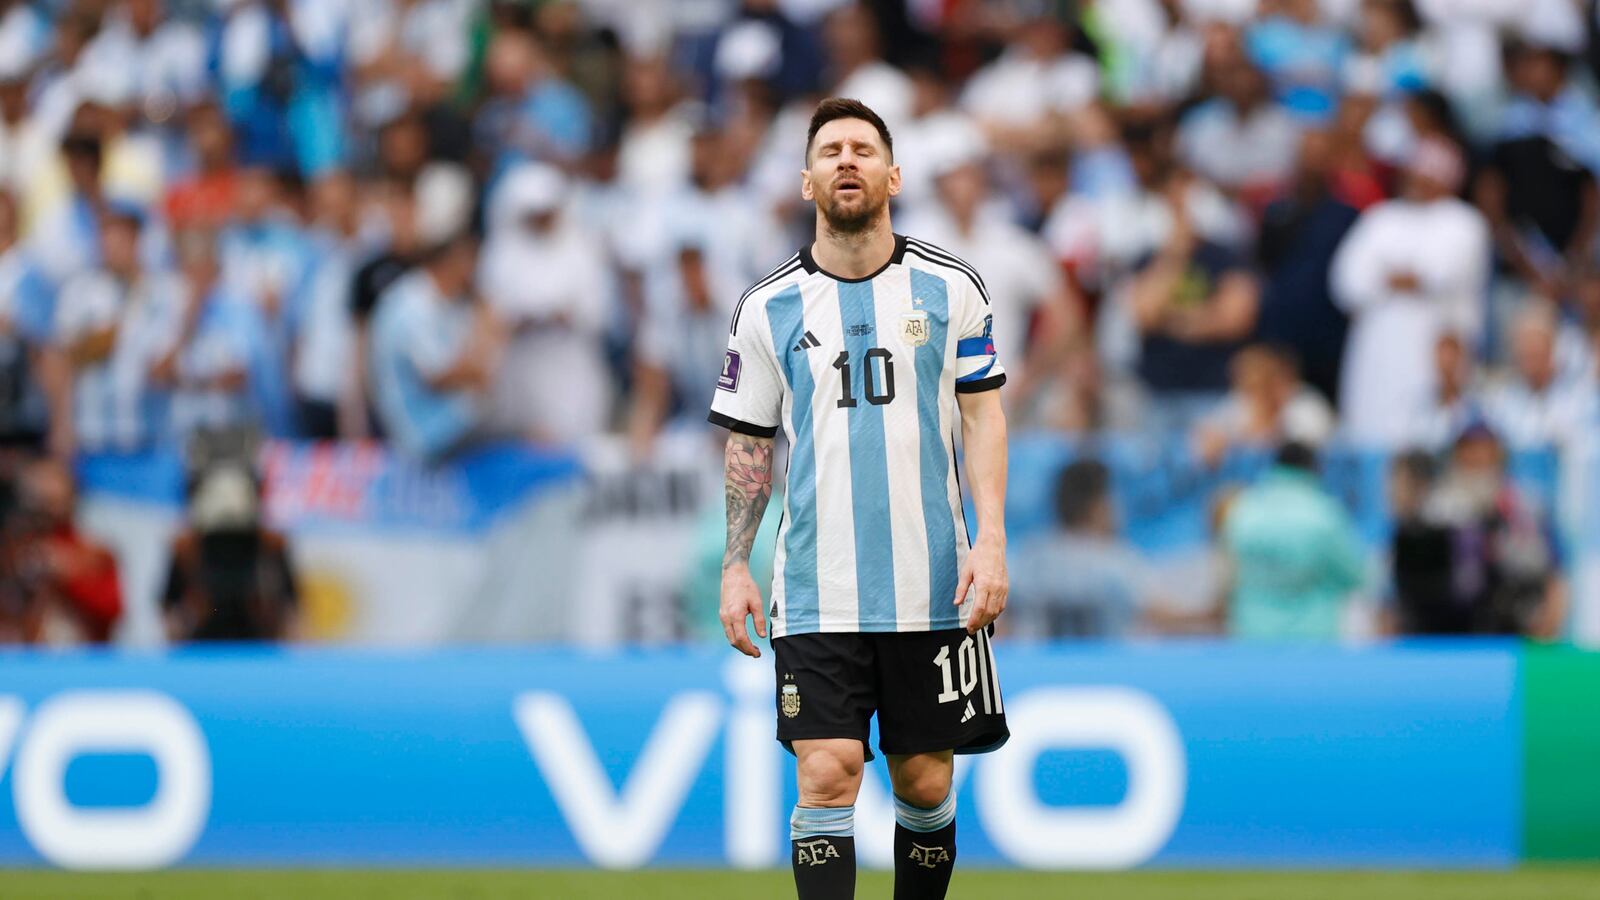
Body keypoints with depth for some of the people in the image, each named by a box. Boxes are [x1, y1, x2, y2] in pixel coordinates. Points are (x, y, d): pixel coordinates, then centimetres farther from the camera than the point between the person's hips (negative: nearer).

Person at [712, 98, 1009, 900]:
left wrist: (991, 540, -6)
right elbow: (748, 443, 10)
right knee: (826, 774, -12)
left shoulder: (951, 288, 3)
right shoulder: (767, 309, 4)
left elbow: (983, 415, 5)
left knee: (925, 783, 4)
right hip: (816, 594, -1)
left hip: (932, 588, 1)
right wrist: (735, 566, 4)